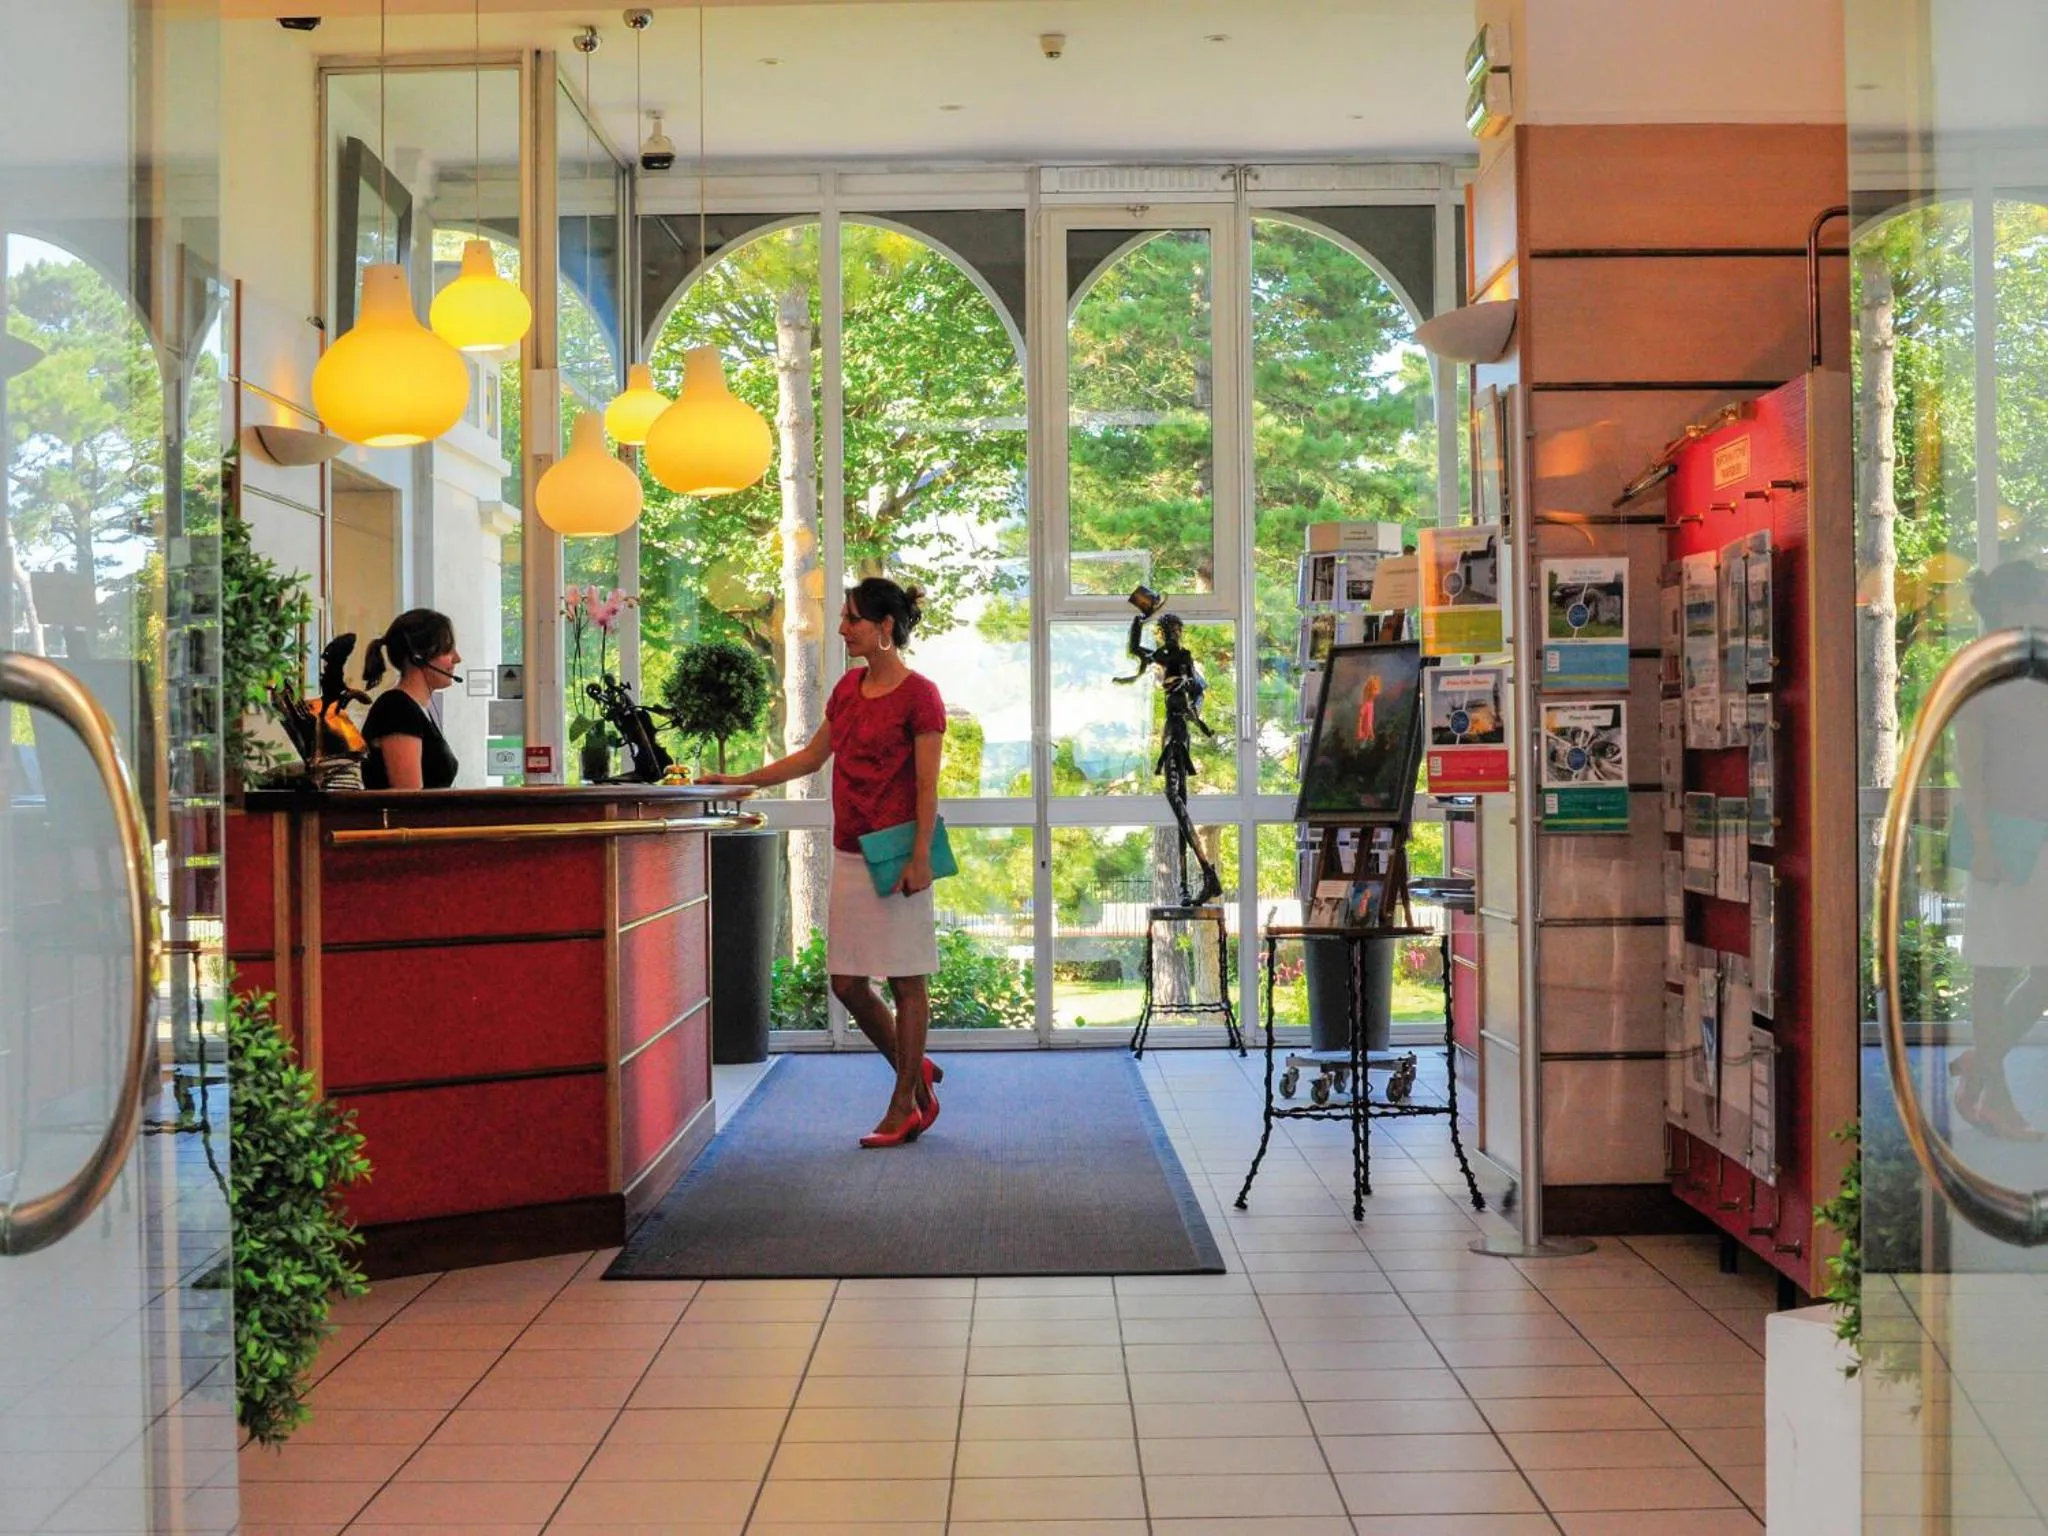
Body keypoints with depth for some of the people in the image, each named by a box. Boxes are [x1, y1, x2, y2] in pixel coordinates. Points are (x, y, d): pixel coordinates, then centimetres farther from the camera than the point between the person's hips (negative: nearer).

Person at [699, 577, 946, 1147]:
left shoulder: (918, 695, -9)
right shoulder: (849, 687, 13)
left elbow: (926, 786, -12)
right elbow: (810, 757, 20)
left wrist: (920, 858, -17)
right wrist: (737, 782, 17)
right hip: (849, 853, 8)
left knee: (906, 980, 1)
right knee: (846, 981, 8)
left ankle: (904, 1107, 11)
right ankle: (915, 1074, 26)